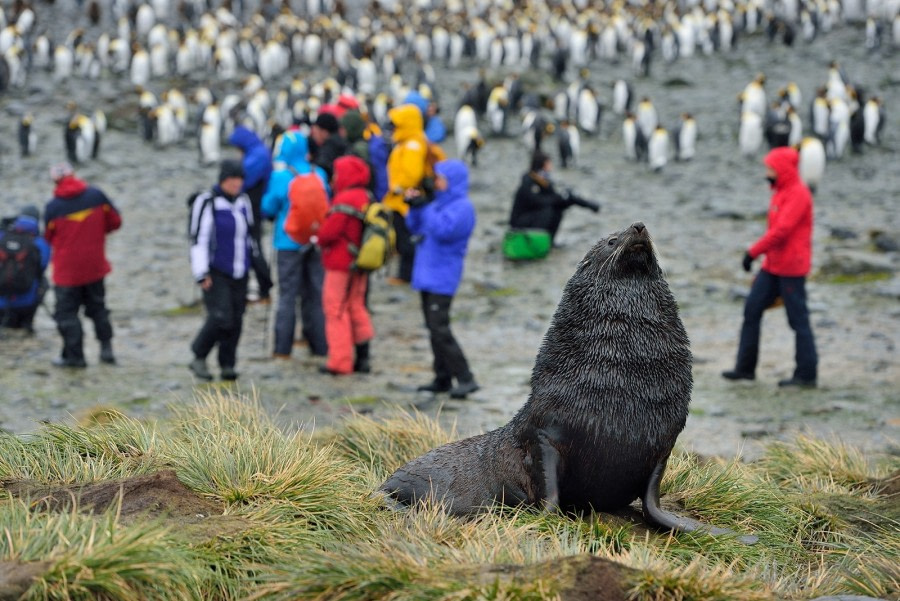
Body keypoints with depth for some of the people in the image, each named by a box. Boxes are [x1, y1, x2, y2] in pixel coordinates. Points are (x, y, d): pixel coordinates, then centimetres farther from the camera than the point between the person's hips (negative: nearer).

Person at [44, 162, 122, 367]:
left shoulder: (53, 208, -14)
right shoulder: (97, 195, -8)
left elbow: (49, 238, 0)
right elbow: (115, 221, 1)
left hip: (67, 270, -3)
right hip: (95, 266, 4)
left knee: (67, 312, 7)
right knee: (97, 306, 20)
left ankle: (74, 355, 9)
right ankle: (106, 347, 18)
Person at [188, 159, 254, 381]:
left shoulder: (243, 201, 11)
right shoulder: (207, 202, -10)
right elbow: (198, 239, -12)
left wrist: (253, 262, 26)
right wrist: (201, 273, -14)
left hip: (239, 272, 6)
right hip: (216, 272, -6)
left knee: (236, 321, 4)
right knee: (221, 317, -15)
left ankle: (227, 365, 13)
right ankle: (199, 358, 2)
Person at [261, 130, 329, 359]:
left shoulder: (280, 177, -13)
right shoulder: (319, 174, 1)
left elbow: (268, 208, -6)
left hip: (289, 241, -4)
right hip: (316, 241, 4)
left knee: (287, 295, 3)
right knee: (316, 293, 11)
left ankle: (283, 348, 3)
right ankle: (320, 345, 13)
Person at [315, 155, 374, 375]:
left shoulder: (345, 199, -19)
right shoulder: (367, 198, 9)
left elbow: (330, 231, -22)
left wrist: (319, 238, 0)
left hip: (341, 264, -9)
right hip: (360, 264, 9)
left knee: (336, 310, -2)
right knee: (356, 307, 17)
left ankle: (340, 361, -1)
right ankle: (362, 357, 17)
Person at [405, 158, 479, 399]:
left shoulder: (462, 207, -12)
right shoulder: (440, 203, 15)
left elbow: (443, 230, -26)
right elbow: (416, 227, 19)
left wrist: (424, 206, -22)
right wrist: (414, 207, 3)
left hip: (442, 277, -9)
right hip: (427, 274, 9)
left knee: (440, 329, -14)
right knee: (433, 328, 12)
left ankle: (465, 379, -12)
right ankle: (442, 379, 18)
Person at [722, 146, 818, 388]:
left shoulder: (798, 193, -15)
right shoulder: (780, 191, 15)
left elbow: (782, 230, -23)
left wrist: (753, 252, -20)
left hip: (791, 268, -10)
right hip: (773, 266, 10)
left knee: (798, 320, -2)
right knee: (752, 310, 6)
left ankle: (806, 375, 5)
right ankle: (745, 367, 11)